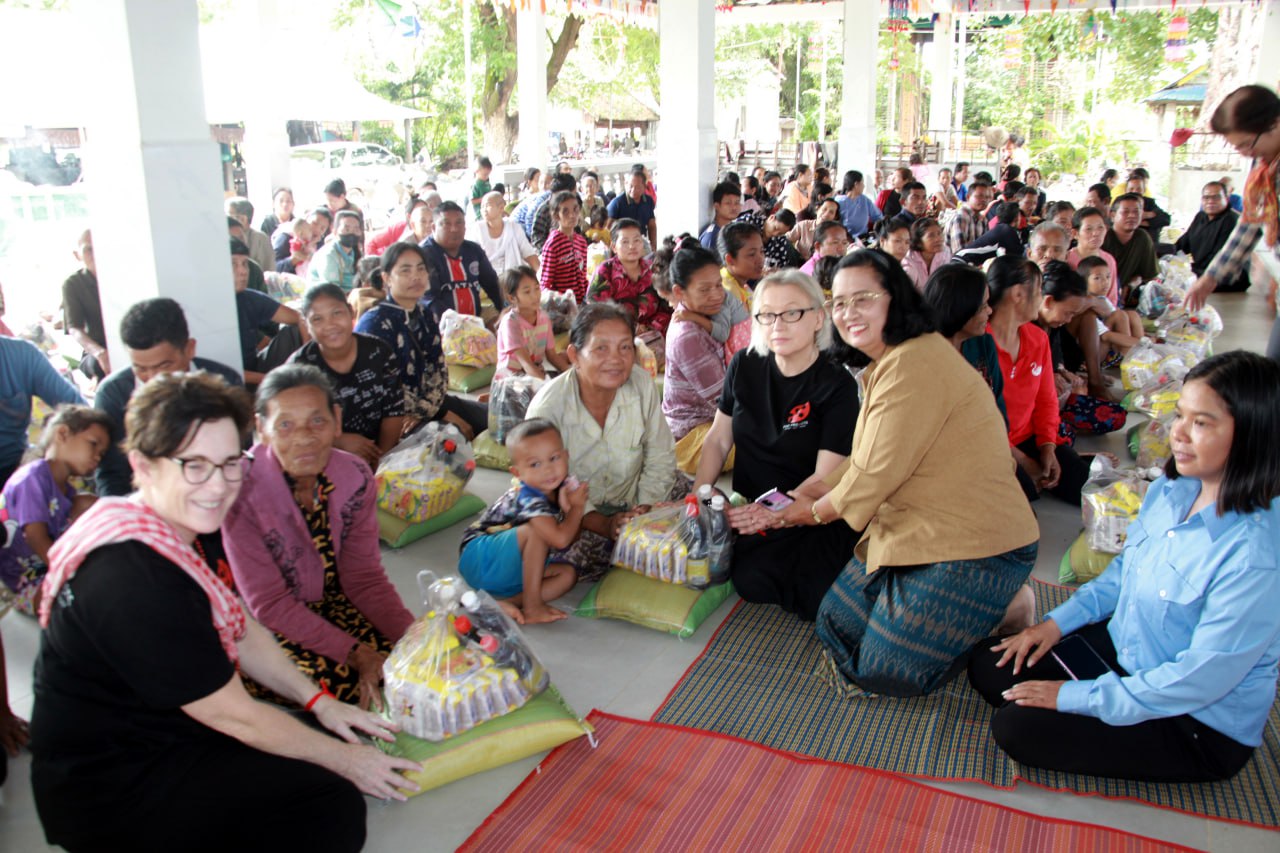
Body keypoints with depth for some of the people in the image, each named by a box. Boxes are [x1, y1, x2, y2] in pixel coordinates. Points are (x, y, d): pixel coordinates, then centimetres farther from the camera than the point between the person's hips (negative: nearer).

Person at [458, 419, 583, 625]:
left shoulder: (563, 488, -1)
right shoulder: (528, 498, -26)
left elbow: (573, 538, 1)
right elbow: (560, 539, -35)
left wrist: (568, 508, -18)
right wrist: (578, 507, -20)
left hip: (510, 572, 9)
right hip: (479, 559, -9)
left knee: (567, 574, -7)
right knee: (535, 531, -29)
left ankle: (504, 604, -21)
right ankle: (532, 607, -25)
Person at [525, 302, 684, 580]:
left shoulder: (642, 383, -16)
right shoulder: (548, 408, -26)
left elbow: (660, 457, -5)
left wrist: (645, 509, -17)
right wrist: (605, 525, -29)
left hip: (634, 497, 3)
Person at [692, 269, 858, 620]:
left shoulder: (836, 385, -11)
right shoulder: (744, 366, 3)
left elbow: (825, 478, -14)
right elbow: (718, 439, 9)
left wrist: (776, 514, -30)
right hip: (748, 509, 4)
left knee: (752, 580, -28)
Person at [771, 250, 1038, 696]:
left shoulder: (914, 365, -24)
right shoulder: (889, 361, 11)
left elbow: (875, 475, -21)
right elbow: (864, 461, 12)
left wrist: (814, 511, -4)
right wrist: (807, 492, 4)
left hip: (971, 549, -10)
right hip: (917, 530, 10)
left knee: (880, 673, -4)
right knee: (834, 626, 14)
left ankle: (1001, 610, 11)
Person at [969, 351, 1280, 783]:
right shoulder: (1170, 489, -6)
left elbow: (1200, 680, -27)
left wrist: (1074, 696, -21)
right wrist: (1057, 622, 3)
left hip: (1203, 726, -8)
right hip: (1123, 647, 8)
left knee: (1017, 728, -18)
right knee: (988, 665, 3)